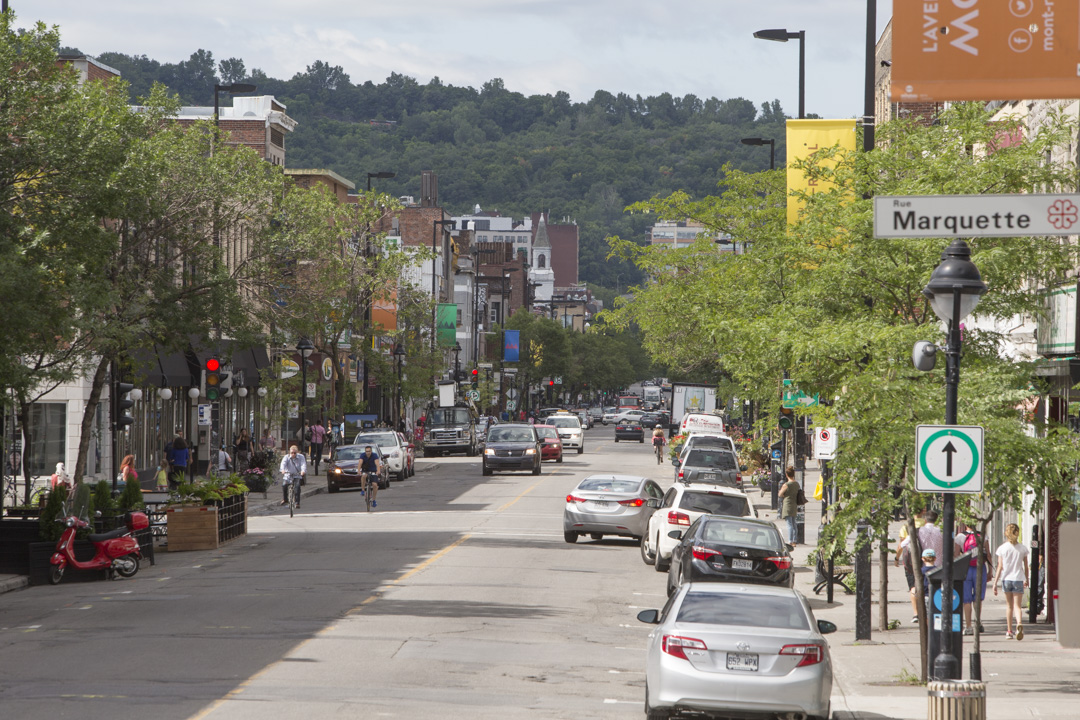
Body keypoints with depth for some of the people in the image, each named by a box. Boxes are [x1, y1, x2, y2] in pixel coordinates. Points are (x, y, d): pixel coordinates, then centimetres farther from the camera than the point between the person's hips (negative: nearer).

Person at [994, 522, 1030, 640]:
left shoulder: (1002, 548, -3)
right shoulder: (1022, 548, 0)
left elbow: (1000, 567, -6)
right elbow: (1025, 566, 7)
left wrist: (995, 583, -2)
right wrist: (1026, 579, 23)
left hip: (1006, 579, 0)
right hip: (1018, 579, 0)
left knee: (1009, 605, 16)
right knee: (1017, 606, -2)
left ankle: (1009, 631, 21)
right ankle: (1019, 624, -31)